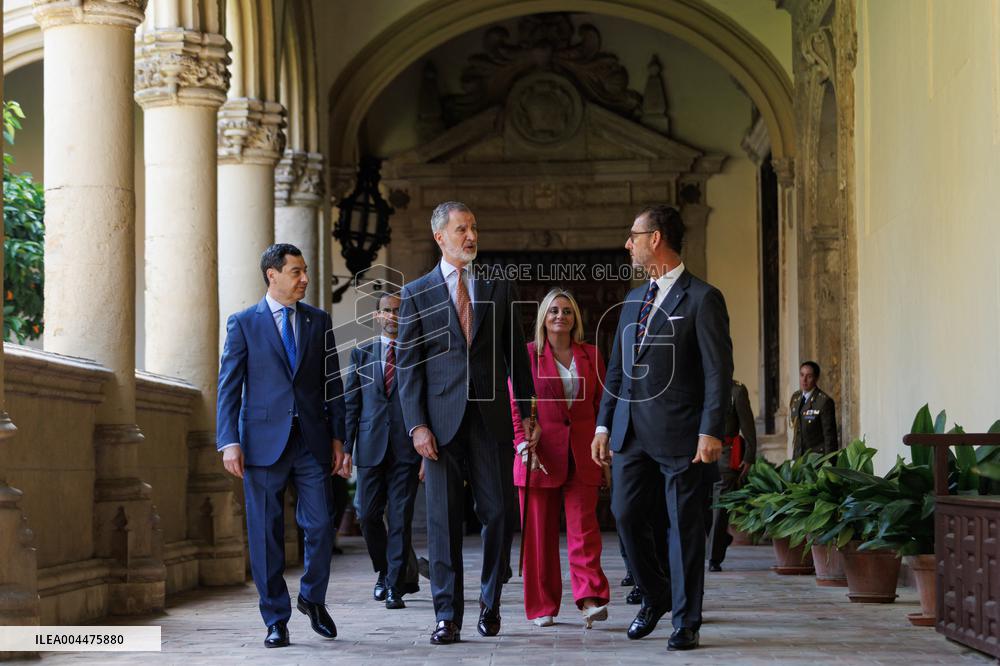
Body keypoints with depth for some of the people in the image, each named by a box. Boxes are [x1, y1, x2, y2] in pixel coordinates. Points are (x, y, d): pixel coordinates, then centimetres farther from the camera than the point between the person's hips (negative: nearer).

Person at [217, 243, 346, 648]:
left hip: (312, 442, 2)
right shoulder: (244, 323, 2)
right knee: (266, 535, 2)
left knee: (320, 527, -2)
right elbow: (229, 386, -1)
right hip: (264, 442, -2)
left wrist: (337, 436, 6)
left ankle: (313, 598, 23)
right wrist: (229, 442, -10)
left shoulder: (319, 321, 11)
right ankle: (276, 619, 11)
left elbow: (332, 383, 12)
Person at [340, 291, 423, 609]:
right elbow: (350, 404, 10)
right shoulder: (361, 354, 11)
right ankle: (384, 571, 27)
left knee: (400, 519, -3)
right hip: (371, 448, 2)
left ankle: (395, 587, 2)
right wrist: (346, 449, 2)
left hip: (407, 449, -2)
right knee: (368, 515, 3)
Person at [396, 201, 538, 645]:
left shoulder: (498, 288, 9)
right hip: (442, 418, -1)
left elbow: (516, 355, 12)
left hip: (491, 417, 1)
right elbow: (408, 366, 2)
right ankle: (448, 616, 5)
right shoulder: (417, 294, 4)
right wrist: (417, 425, -7)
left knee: (499, 512, 2)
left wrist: (529, 414, 7)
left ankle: (490, 602, 21)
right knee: (443, 518, -1)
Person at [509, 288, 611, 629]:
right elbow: (515, 406, 2)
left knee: (584, 528, -8)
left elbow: (601, 405, 13)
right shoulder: (527, 355, 4)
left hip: (582, 456, 1)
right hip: (540, 456, -1)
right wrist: (523, 444, -10)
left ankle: (590, 600, -14)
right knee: (540, 533, 2)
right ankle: (543, 608, 8)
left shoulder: (590, 355, 11)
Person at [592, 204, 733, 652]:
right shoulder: (634, 300, 16)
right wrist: (604, 425, 12)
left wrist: (711, 432, -17)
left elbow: (718, 371, -10)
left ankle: (685, 623, 8)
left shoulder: (702, 298, -5)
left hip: (679, 432, -6)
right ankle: (655, 597, 26)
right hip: (631, 431, 6)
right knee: (626, 514, 5)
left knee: (684, 527, 0)